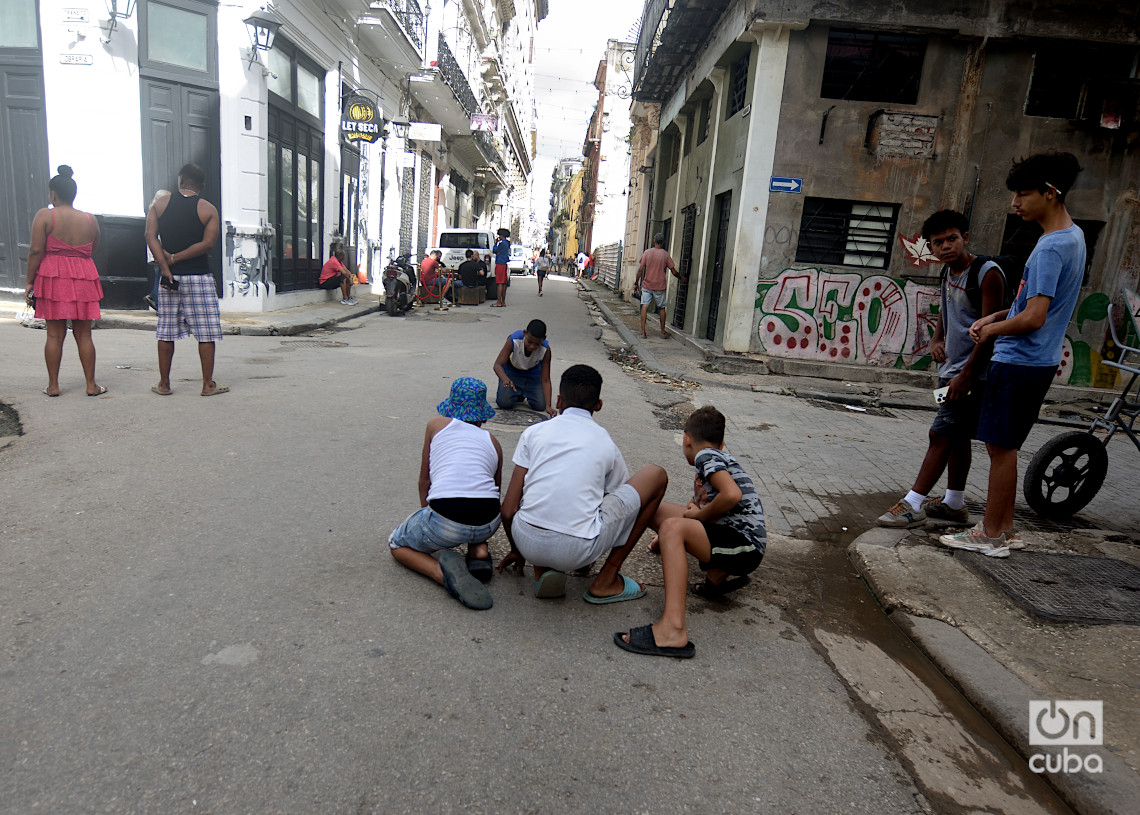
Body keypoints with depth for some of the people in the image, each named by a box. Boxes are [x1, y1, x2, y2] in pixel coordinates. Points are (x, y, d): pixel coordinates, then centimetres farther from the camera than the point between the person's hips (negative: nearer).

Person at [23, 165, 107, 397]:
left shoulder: (44, 216, -4)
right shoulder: (89, 219, 5)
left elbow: (35, 251, -8)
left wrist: (30, 282, -2)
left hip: (53, 277, -2)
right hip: (83, 278, 2)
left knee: (54, 334, 5)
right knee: (84, 335, 7)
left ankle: (53, 385, 10)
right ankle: (91, 384, 7)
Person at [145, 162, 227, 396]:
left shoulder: (159, 204, 6)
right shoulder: (208, 209, -1)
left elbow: (151, 236, -4)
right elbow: (208, 243, -11)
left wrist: (165, 265, -9)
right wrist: (174, 258, -7)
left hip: (170, 276, 3)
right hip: (198, 277, -3)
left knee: (166, 332, 9)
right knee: (206, 332, 1)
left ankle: (164, 384, 15)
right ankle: (208, 384, 2)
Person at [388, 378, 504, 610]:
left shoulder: (437, 425, 15)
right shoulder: (492, 441, 20)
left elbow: (424, 482, 20)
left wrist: (426, 518, 36)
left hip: (445, 523, -4)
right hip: (489, 523, 4)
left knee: (397, 544, 25)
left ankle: (444, 572, -5)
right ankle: (479, 550, 13)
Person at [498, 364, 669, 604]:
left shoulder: (533, 432, 11)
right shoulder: (607, 444, 12)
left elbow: (508, 510, 7)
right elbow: (620, 498, 27)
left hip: (527, 541, 3)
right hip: (577, 551, -3)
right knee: (656, 476, 15)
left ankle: (542, 571, 15)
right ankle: (607, 580, 16)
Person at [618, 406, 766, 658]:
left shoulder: (706, 456, -6)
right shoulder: (720, 457, 21)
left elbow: (732, 495, -24)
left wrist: (699, 514, -8)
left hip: (745, 544, -10)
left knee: (673, 527, -32)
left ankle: (672, 630, -46)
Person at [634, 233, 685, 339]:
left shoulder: (647, 252, -1)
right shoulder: (665, 254, -1)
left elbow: (640, 269, -5)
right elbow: (674, 272, 0)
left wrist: (636, 283, 1)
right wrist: (681, 278, 19)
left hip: (646, 285, 0)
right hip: (660, 286, 0)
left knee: (644, 306, -2)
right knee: (661, 308, 12)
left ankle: (643, 332, -9)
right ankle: (663, 333, 18)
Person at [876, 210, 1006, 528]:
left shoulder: (987, 273, -15)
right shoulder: (948, 272, 10)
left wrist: (966, 375, -21)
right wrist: (936, 340, 5)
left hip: (973, 373, -9)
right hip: (951, 367, 9)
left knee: (941, 434, -9)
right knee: (957, 436, 15)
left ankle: (913, 504, -5)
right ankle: (955, 503, 26)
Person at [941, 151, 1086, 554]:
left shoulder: (1050, 248, -19)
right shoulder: (1073, 235, 13)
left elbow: (1034, 317, -25)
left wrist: (990, 330, -8)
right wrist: (996, 317, 9)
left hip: (1020, 362, -10)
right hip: (1038, 360, 10)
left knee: (1001, 447, -1)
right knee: (1004, 447, 16)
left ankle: (990, 535, 10)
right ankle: (1004, 528, 25)